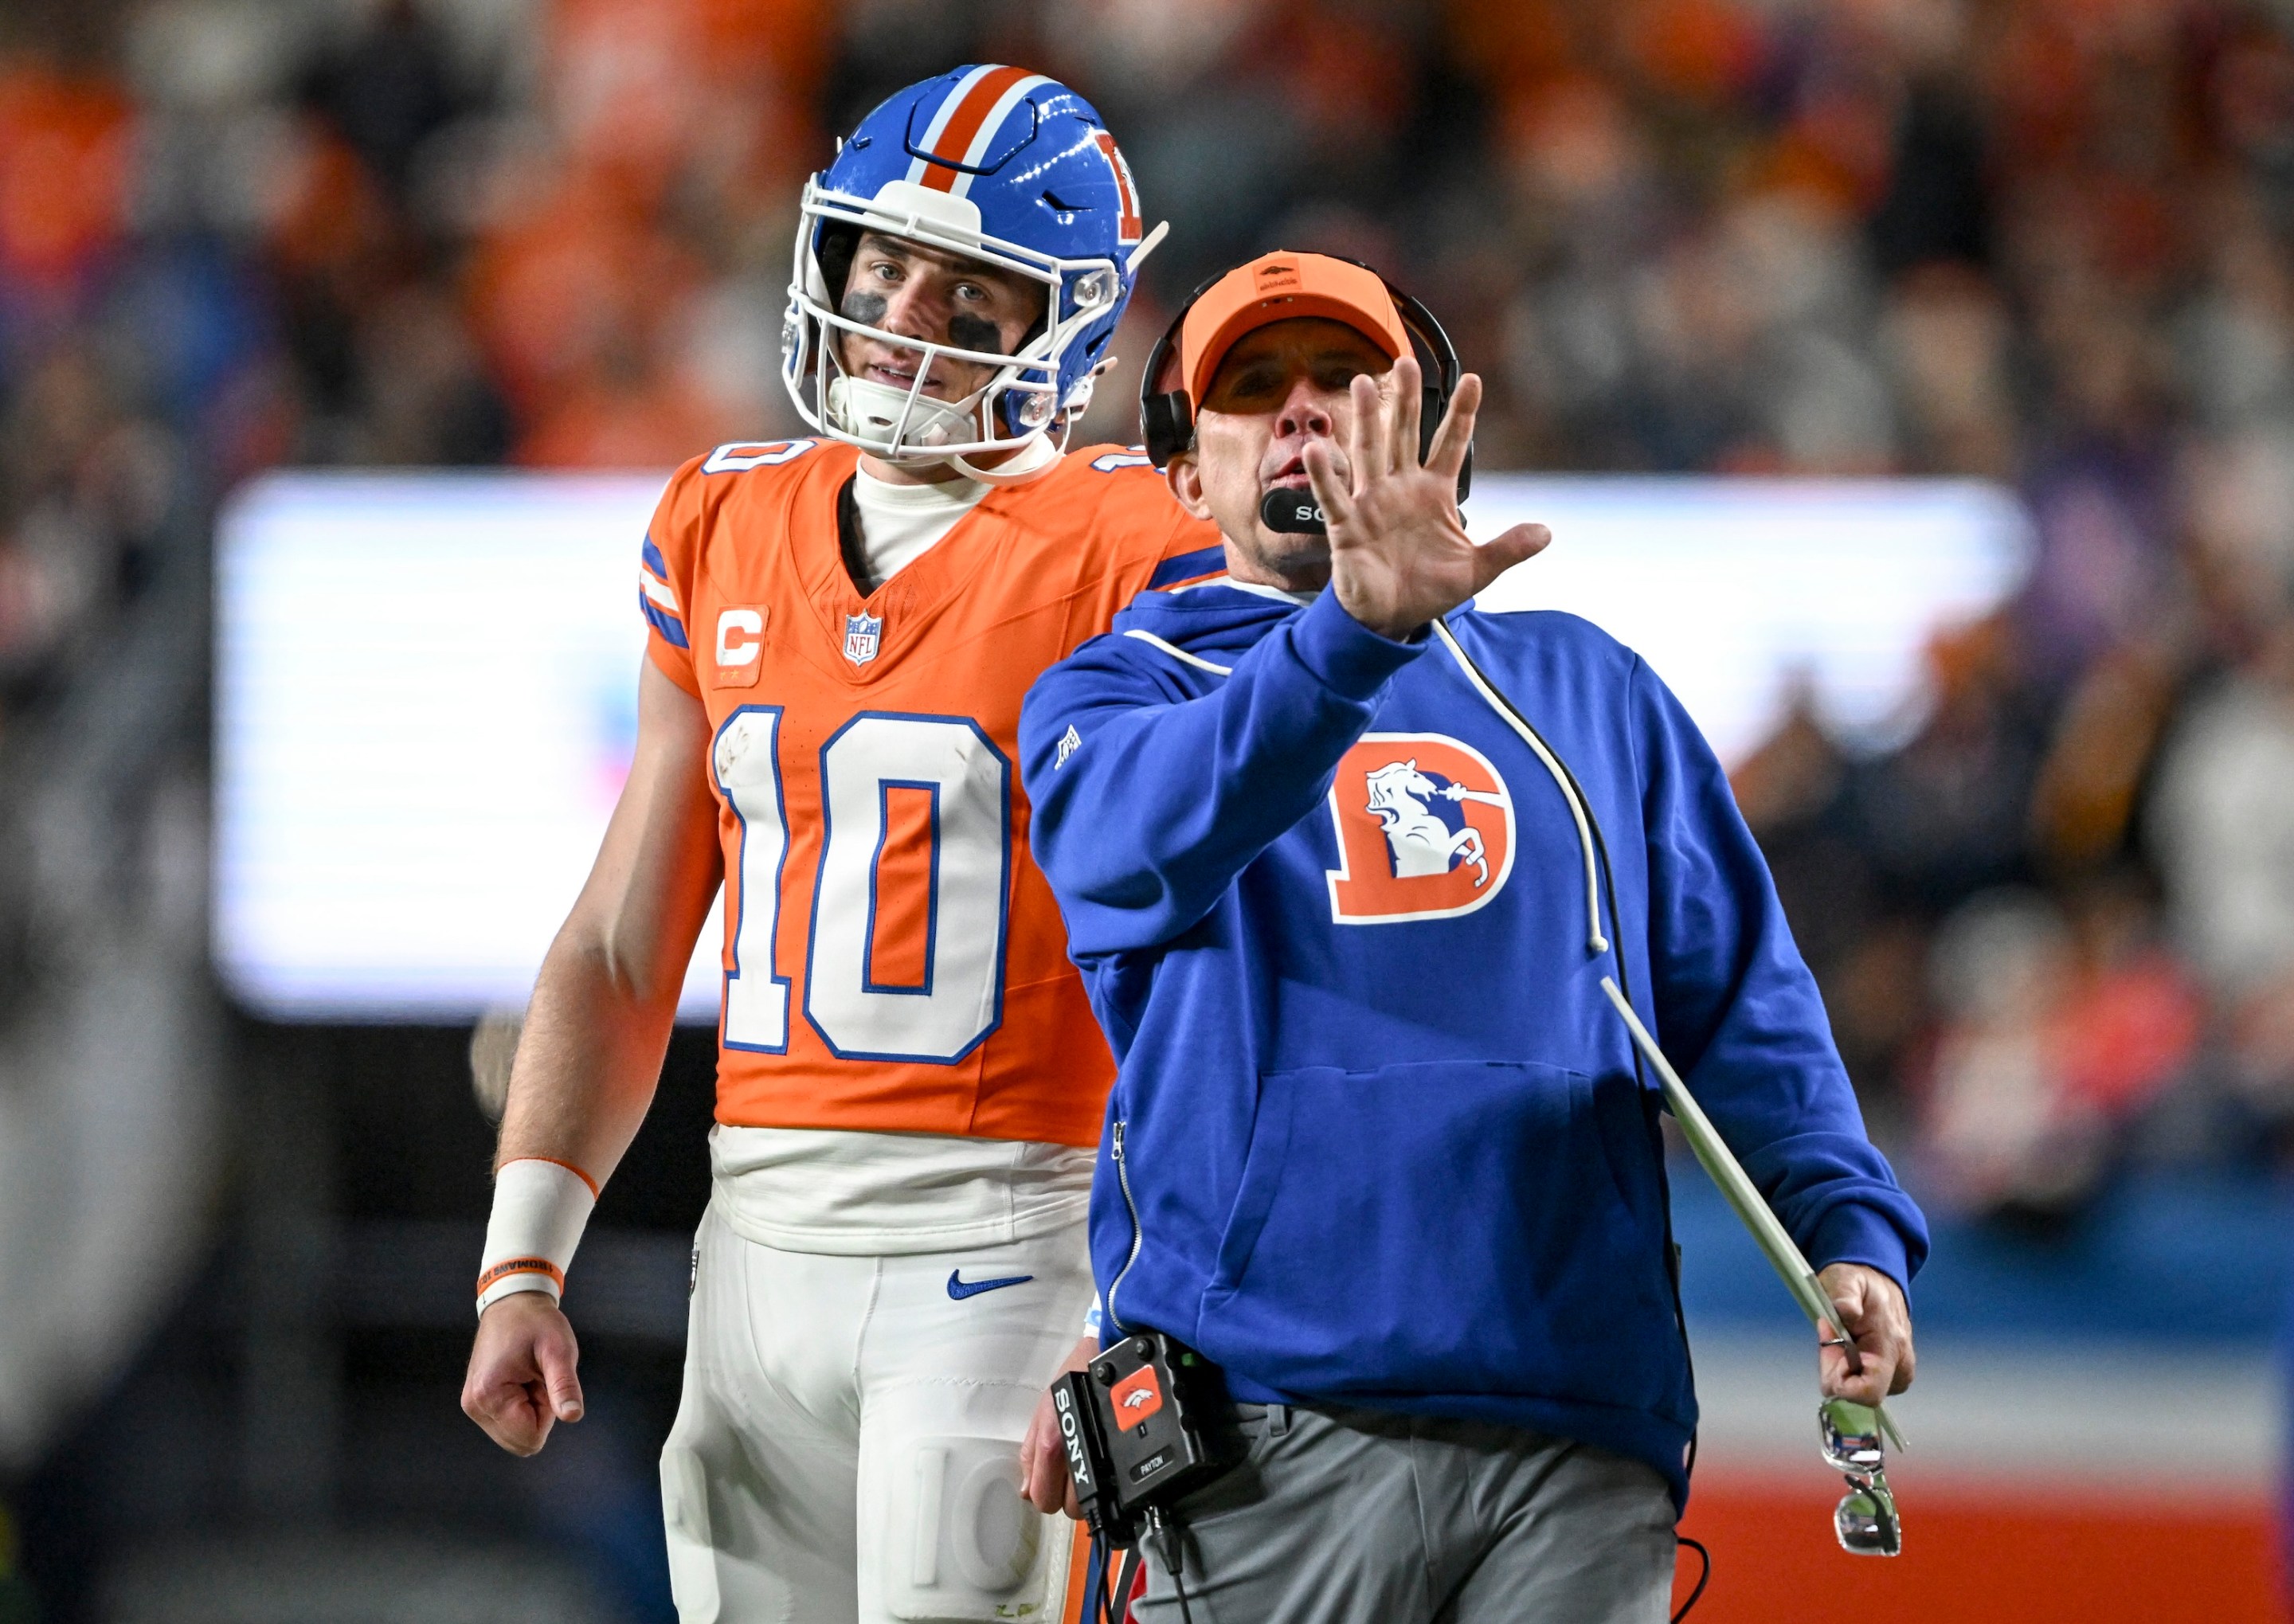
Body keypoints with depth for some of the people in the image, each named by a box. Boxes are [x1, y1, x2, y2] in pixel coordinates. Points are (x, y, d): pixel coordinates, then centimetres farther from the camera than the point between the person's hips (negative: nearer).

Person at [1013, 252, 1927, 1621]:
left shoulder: (1584, 688, 23)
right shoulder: (1126, 688, 12)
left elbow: (1735, 993, 17)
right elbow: (1145, 833, -13)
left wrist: (1850, 1223, -1)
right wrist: (1356, 633, -30)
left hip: (1578, 1429, 2)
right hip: (1272, 1428, -2)